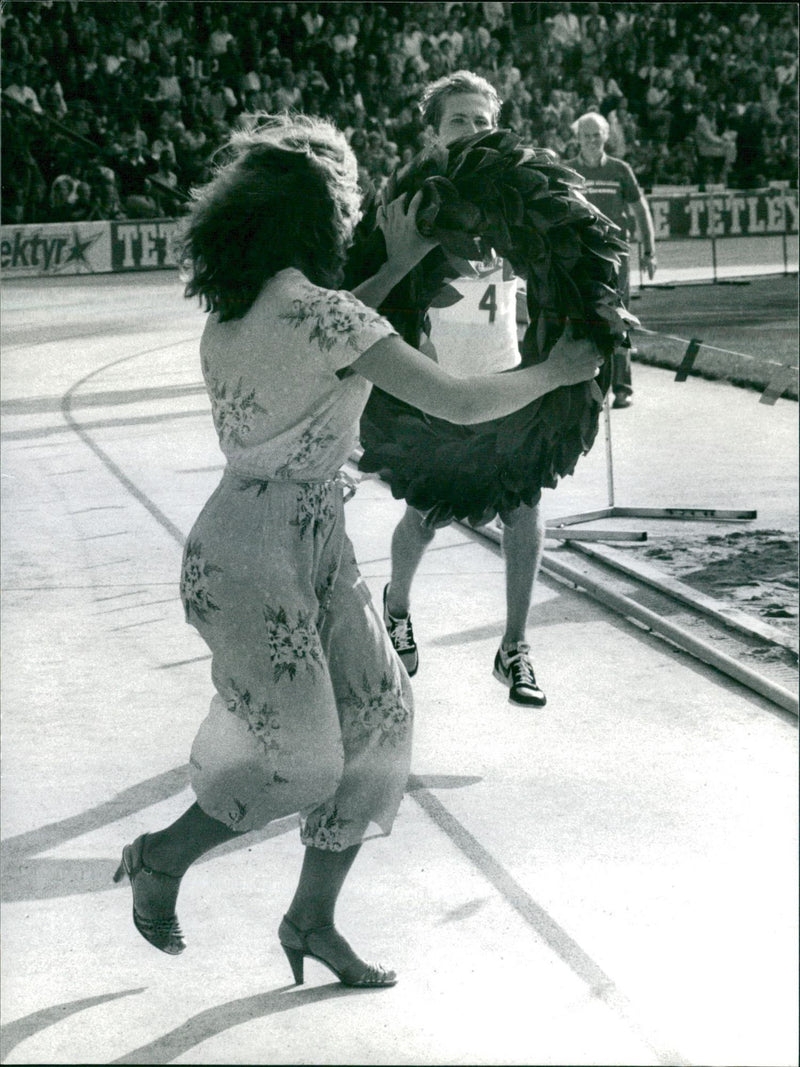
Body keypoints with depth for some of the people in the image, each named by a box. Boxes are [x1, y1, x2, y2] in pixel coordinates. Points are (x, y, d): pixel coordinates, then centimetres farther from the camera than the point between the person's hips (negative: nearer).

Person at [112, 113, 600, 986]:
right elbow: (461, 404, -19)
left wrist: (399, 265, 31)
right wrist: (559, 369, -2)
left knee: (376, 715, 9)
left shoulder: (234, 308, 6)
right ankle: (160, 860, 23)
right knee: (297, 765, 2)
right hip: (250, 562, -9)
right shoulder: (314, 309, -20)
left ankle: (312, 918, 19)